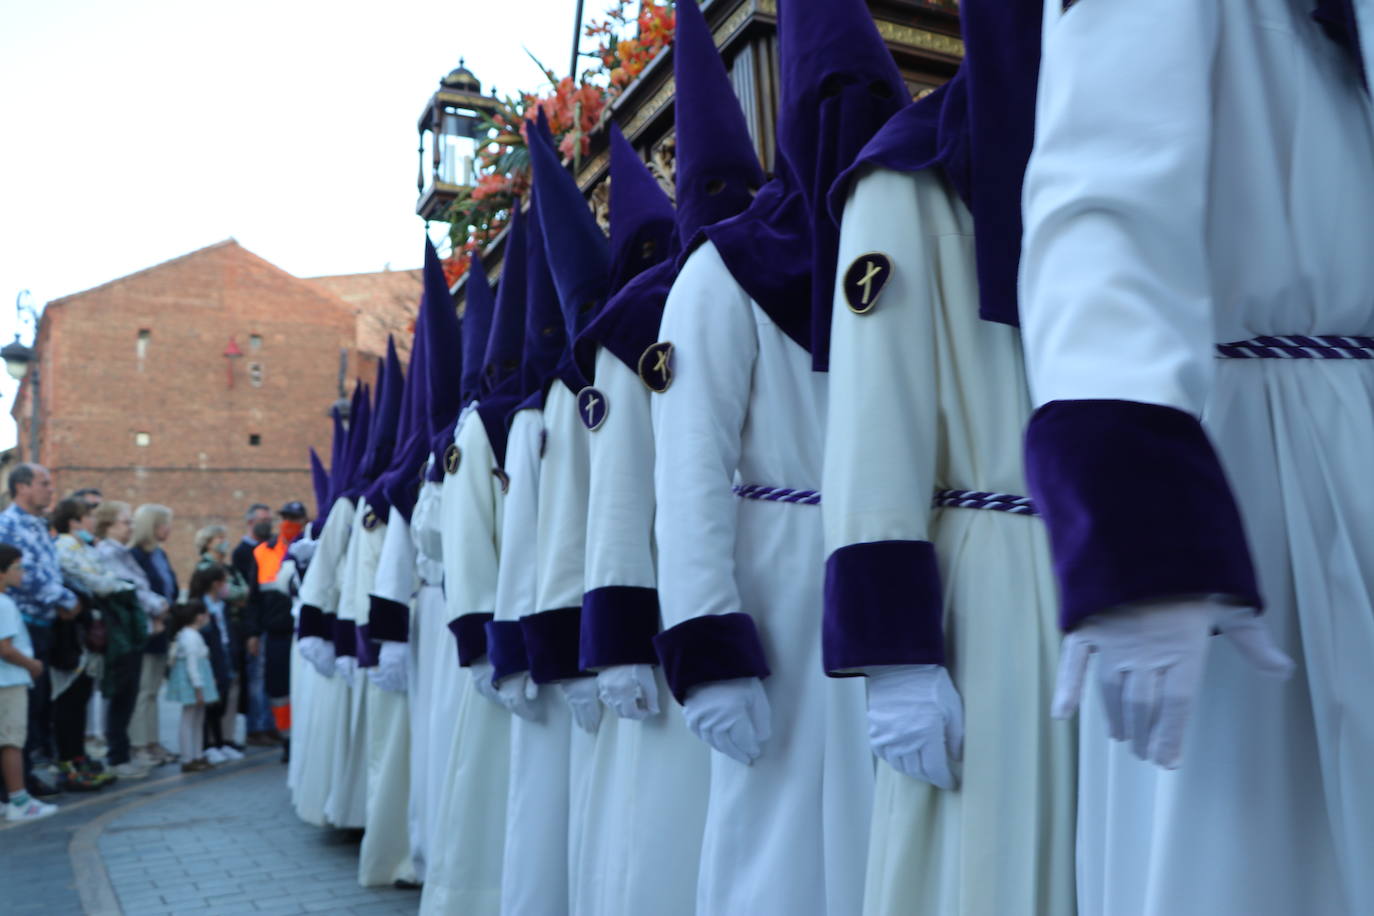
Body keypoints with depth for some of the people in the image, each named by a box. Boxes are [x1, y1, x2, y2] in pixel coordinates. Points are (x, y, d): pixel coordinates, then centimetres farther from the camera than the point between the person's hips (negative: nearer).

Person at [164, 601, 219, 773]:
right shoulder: (191, 636, -17)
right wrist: (198, 688, -20)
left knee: (198, 720, 14)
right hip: (191, 682, -11)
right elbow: (192, 664, -21)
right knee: (189, 720, -5)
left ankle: (198, 756, 21)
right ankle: (188, 760, 0)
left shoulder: (186, 634, 15)